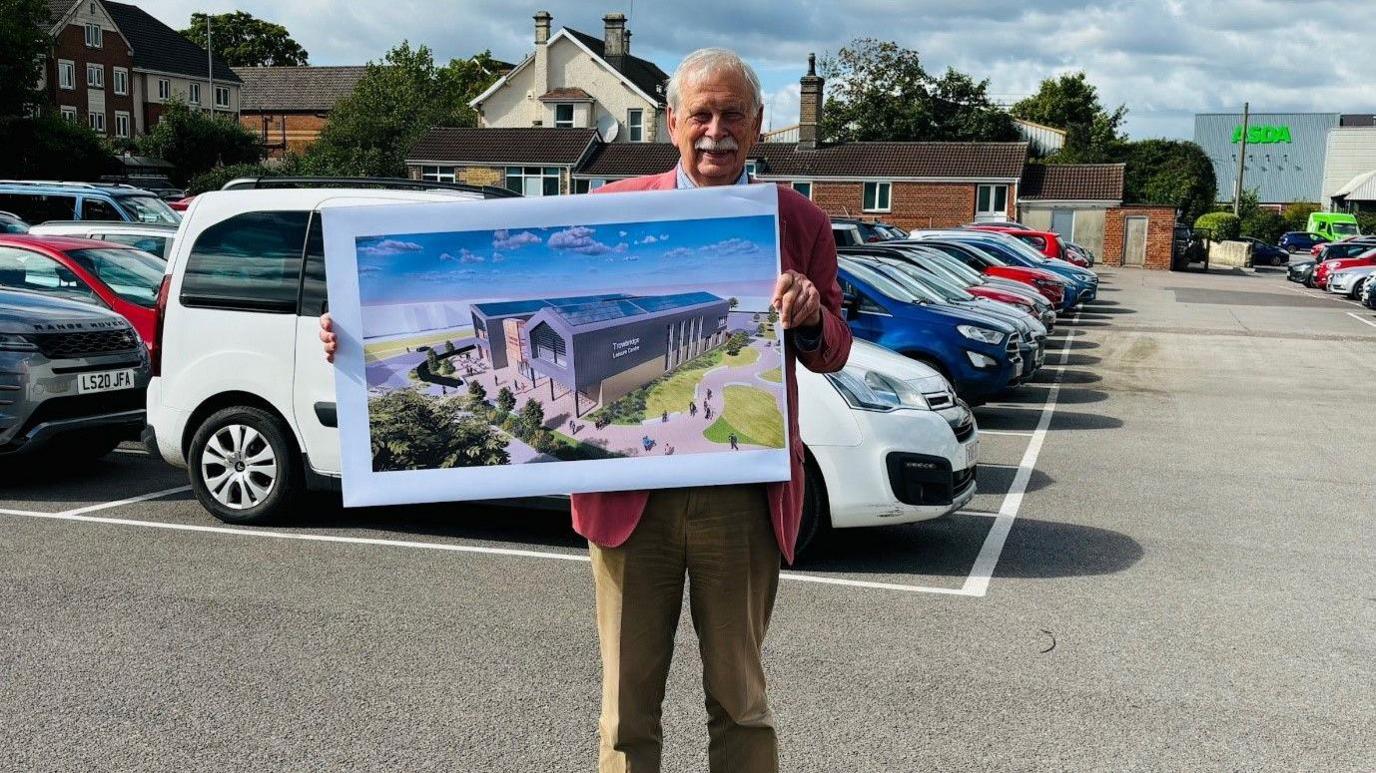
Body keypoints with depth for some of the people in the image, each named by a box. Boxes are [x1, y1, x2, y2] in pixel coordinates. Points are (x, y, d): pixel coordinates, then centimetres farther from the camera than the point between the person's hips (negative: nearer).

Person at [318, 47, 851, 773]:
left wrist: (810, 317, -16)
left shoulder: (800, 222, 5)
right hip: (631, 494, 0)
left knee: (739, 702, 14)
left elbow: (833, 353, 9)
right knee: (628, 710, 11)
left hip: (742, 500, 0)